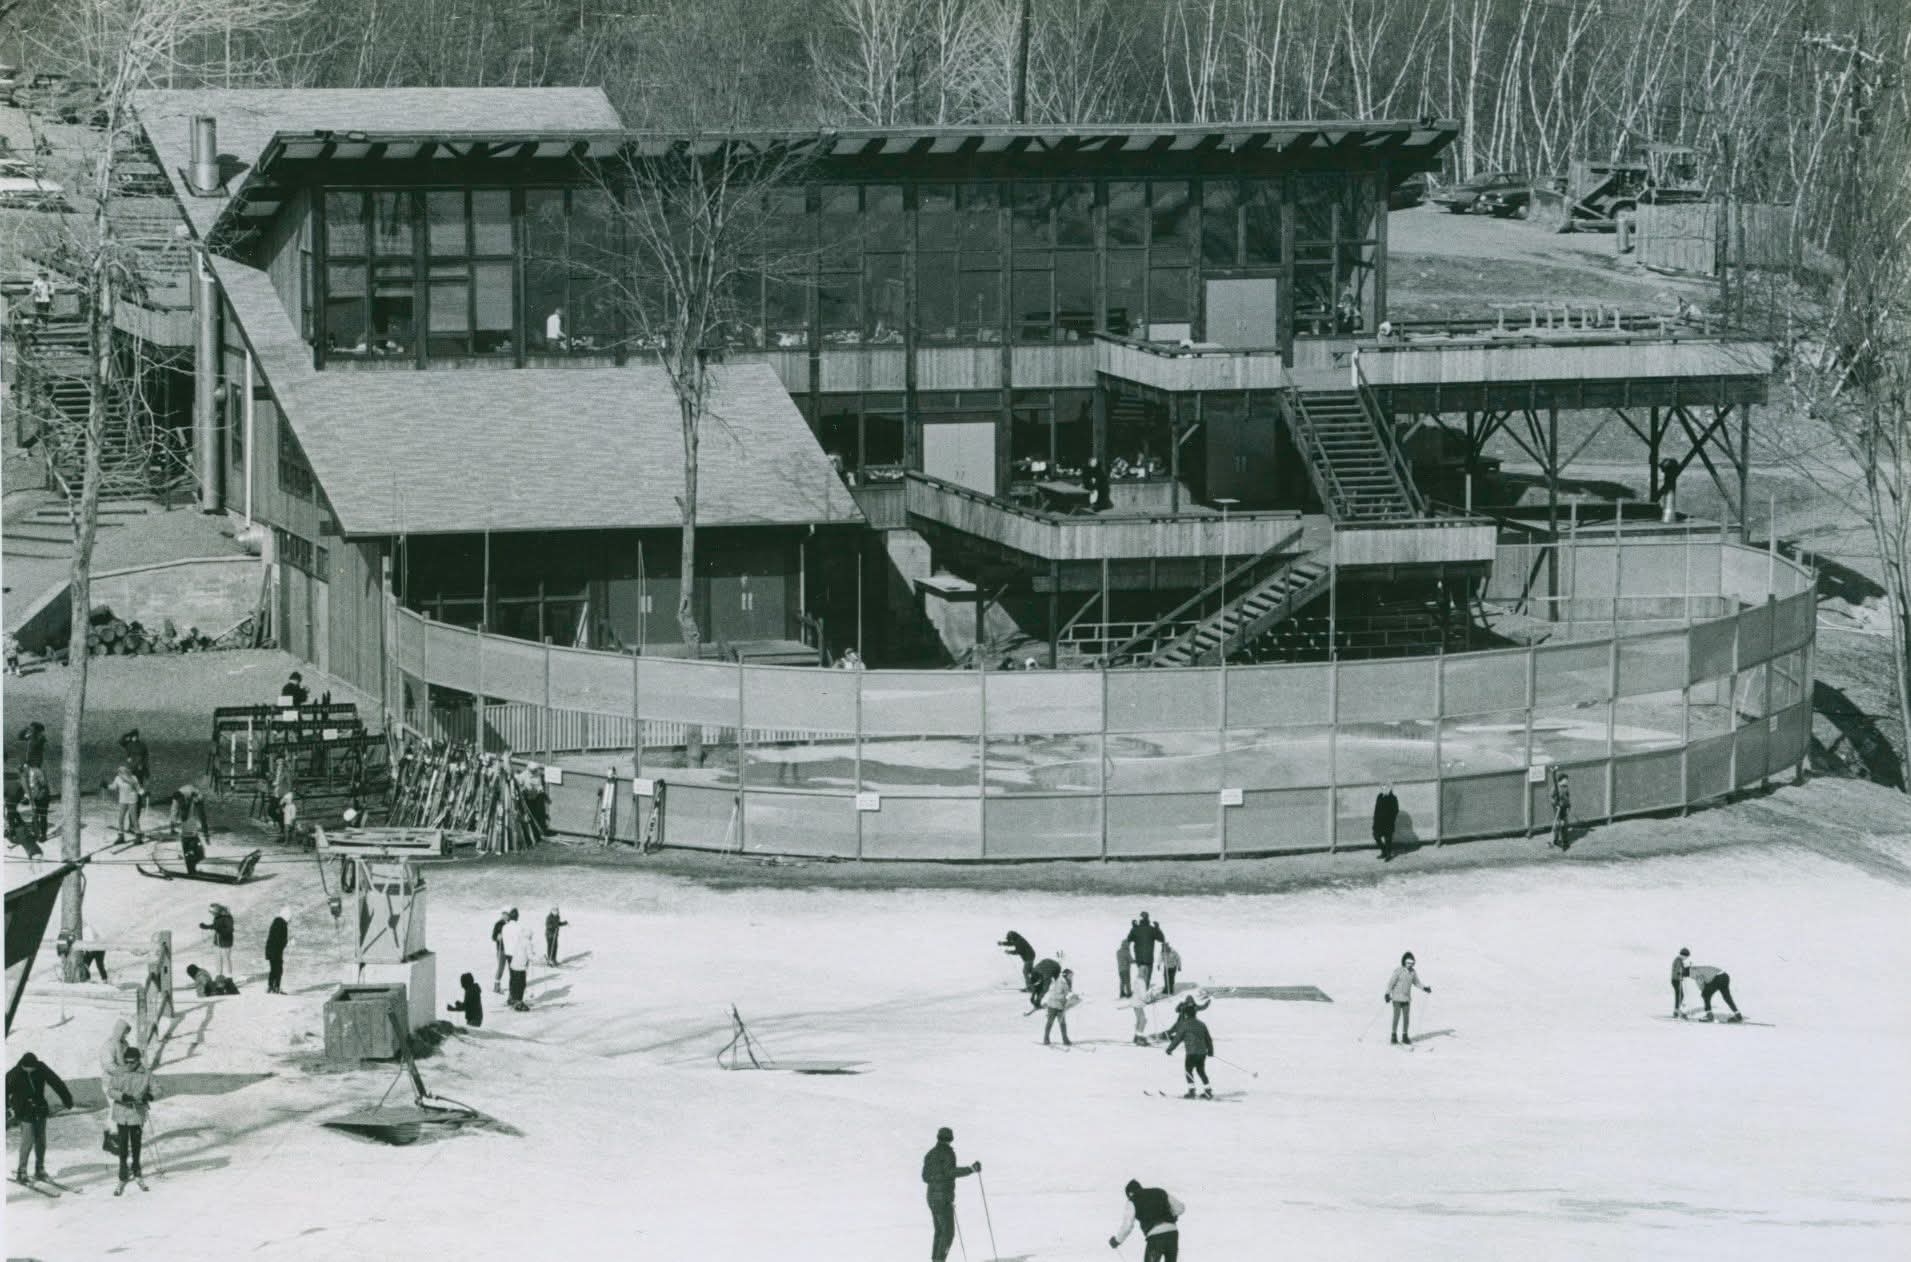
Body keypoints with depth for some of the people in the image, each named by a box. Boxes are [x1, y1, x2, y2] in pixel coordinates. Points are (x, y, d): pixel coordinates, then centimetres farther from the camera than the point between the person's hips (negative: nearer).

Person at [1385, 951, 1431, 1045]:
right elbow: (1391, 982, -13)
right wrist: (1387, 994, -17)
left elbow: (1417, 982, 15)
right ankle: (1393, 1036, 1)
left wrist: (1425, 988, -1)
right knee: (1397, 1017, -8)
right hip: (1397, 998, -5)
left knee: (1406, 1017, 4)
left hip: (1407, 998, 5)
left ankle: (1404, 1037, 11)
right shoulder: (1398, 971, -13)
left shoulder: (1413, 972, 4)